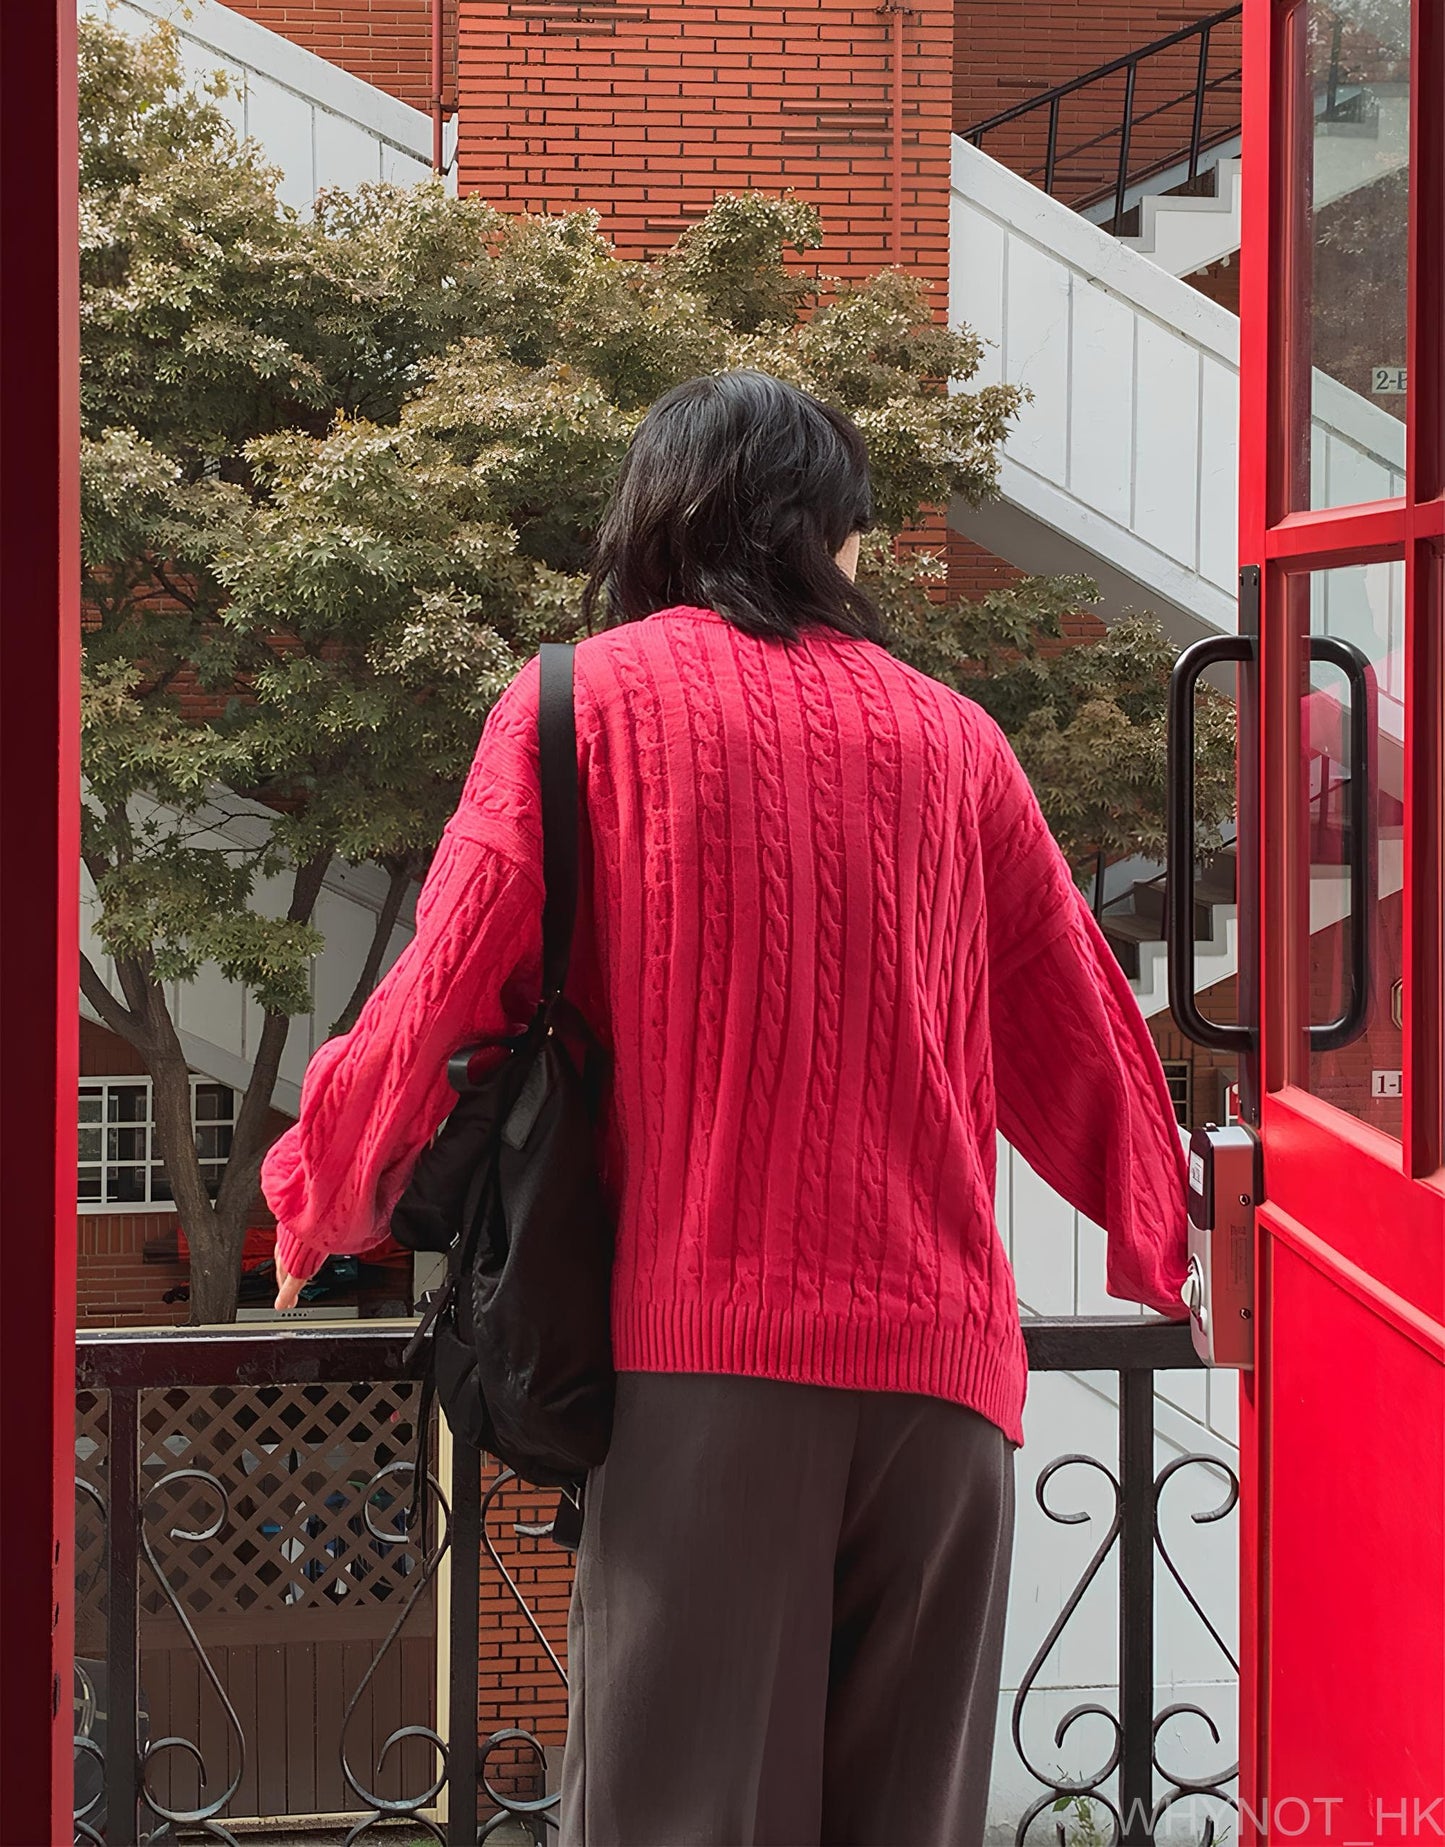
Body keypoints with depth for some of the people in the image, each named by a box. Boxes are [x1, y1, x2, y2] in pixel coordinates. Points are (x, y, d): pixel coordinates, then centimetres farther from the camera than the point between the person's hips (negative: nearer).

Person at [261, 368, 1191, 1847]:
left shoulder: (582, 699, 5)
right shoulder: (952, 736, 13)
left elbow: (443, 992, -1)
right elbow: (1073, 1035, 19)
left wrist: (319, 1207, 16)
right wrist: (1164, 1243, 35)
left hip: (701, 1348, -3)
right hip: (942, 1350, 3)